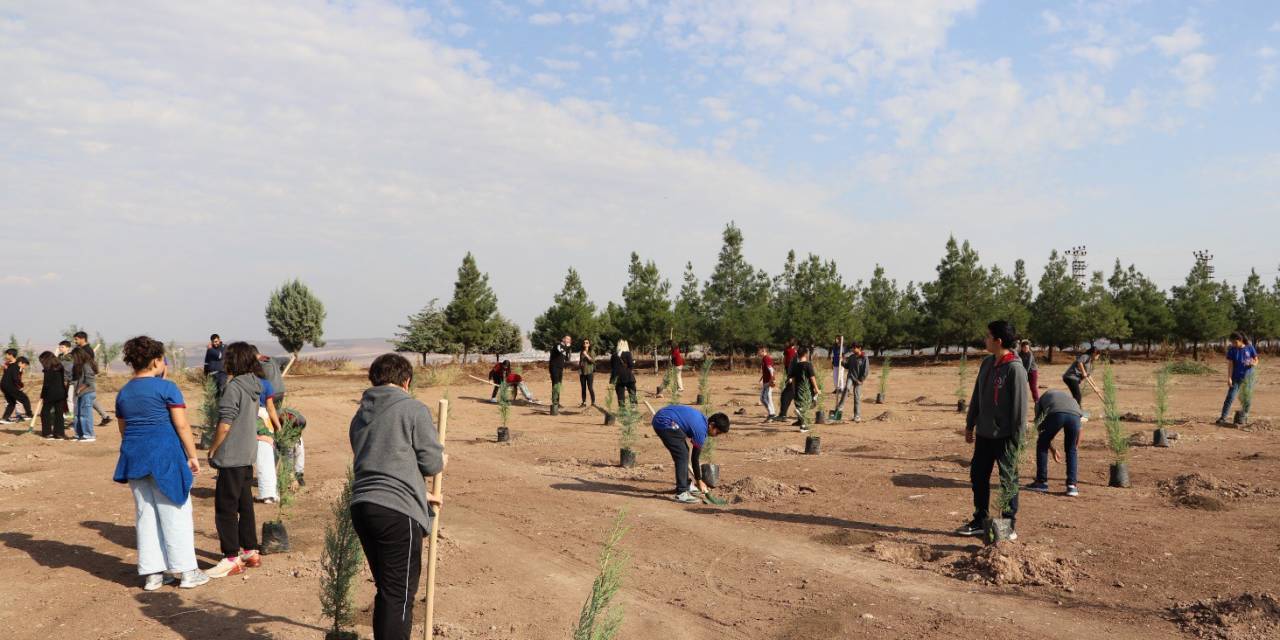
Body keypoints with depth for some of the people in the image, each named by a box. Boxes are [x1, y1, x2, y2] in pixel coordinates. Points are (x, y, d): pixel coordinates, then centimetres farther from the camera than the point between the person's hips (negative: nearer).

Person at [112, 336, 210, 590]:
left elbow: (123, 430, 18)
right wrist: (192, 455, -5)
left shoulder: (123, 393, 11)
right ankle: (185, 571, 6)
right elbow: (182, 426, -12)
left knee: (146, 515, 11)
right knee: (175, 514, 2)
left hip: (134, 456, 6)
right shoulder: (166, 387, -9)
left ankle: (152, 573, 14)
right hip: (164, 455, -6)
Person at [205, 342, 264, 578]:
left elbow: (225, 425, -18)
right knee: (245, 505, 16)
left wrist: (212, 450, -8)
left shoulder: (233, 388, -18)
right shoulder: (254, 386, 8)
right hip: (248, 455, 9)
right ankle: (251, 552, 22)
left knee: (225, 508, -1)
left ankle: (232, 558, 3)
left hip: (231, 457, -9)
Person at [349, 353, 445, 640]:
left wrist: (420, 494, 31)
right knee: (399, 595, 1)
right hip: (397, 511, -7)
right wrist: (442, 458, 20)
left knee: (386, 591, 20)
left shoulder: (360, 415, 18)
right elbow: (432, 463, -4)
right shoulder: (414, 409, -4)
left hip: (361, 506, 7)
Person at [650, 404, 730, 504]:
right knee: (682, 455, -11)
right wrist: (699, 481, 2)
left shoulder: (703, 419, 10)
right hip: (664, 422, -11)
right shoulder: (701, 429, -15)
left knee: (683, 453, 16)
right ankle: (681, 493, -10)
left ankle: (684, 486, 25)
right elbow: (695, 458, -8)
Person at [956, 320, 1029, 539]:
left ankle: (1009, 526, 16)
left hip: (1004, 436, -8)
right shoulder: (987, 363, 7)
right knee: (978, 476, 13)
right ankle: (980, 522, 25)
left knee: (1008, 481, 5)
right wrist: (970, 424, 14)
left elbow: (1020, 406, -17)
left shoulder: (1015, 369, -17)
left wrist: (1017, 438, -17)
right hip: (984, 433, 8)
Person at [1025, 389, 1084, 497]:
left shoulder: (1041, 399, 38)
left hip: (1056, 414, -2)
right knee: (1071, 450, 25)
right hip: (1074, 415, 2)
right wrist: (1076, 449, 47)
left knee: (1042, 445, 22)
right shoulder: (1072, 399, 44)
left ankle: (1042, 482, 23)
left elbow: (1041, 428, 35)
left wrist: (1052, 449, 45)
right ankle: (1072, 485, 17)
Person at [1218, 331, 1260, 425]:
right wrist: (1229, 378, -15)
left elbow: (1256, 360, 6)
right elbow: (1230, 365, -8)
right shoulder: (1231, 350, -6)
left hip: (1248, 377, 1)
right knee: (1230, 397, -10)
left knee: (1246, 398, 8)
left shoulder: (1249, 348, -4)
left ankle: (1245, 415, 27)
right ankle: (1223, 417, -13)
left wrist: (1253, 363, -18)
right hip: (1236, 378, -1)